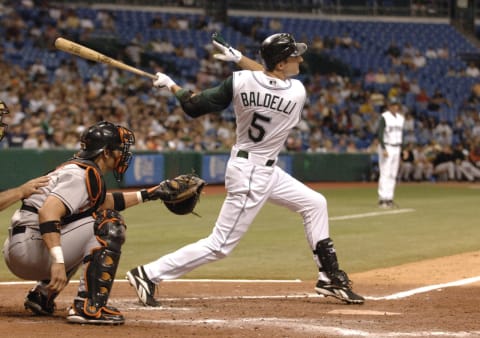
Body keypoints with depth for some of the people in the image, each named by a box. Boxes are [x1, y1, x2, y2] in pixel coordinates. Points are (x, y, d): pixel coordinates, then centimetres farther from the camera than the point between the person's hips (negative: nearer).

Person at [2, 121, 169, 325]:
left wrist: (144, 195, 31)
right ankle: (89, 307, -21)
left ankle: (42, 295, 23)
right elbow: (47, 212, -28)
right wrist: (58, 261, -37)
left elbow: (103, 202, 35)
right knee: (109, 225, -14)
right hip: (29, 249, -10)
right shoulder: (83, 175, -13)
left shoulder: (78, 167, 18)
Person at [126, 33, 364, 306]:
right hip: (251, 174, -8)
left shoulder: (241, 81, -10)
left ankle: (330, 278, 26)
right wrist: (240, 59, 3)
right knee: (220, 245, -2)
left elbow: (195, 107, -6)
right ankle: (149, 274, 0)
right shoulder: (298, 93, -18)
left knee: (315, 203, 18)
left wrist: (171, 85, 8)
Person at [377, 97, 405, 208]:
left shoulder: (400, 118, 12)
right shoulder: (384, 117, -8)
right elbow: (380, 134, -13)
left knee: (393, 174, 6)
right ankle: (382, 199, -13)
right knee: (385, 173, -12)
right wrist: (383, 149, -21)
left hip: (397, 148, 7)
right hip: (386, 147, -7)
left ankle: (389, 198, 9)